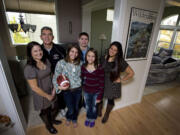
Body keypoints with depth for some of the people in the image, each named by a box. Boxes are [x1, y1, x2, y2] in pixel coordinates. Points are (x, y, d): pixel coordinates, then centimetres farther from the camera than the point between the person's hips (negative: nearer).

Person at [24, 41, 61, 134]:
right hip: (41, 95, -5)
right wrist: (47, 96, -13)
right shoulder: (29, 68, -26)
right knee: (45, 112, 23)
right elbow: (34, 87, -22)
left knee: (53, 108, 27)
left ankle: (53, 120, 59)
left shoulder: (46, 61, -8)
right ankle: (48, 126, 53)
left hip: (51, 92, 5)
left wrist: (54, 89, -4)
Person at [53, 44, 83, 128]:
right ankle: (68, 118, 49)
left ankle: (74, 119, 55)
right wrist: (59, 87, -24)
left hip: (78, 89, 3)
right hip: (67, 90, -2)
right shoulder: (61, 63, -14)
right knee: (71, 110, 9)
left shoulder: (80, 63, -6)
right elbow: (55, 77, -11)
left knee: (76, 107, 20)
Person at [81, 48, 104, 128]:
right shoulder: (83, 67, -11)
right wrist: (83, 90, 6)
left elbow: (101, 84, -16)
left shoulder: (99, 68, -22)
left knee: (94, 107, 23)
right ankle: (88, 118, 55)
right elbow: (82, 80, 0)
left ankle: (93, 119, 53)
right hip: (86, 92, 3)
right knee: (87, 106, 25)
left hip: (96, 93, -2)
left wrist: (100, 97, -11)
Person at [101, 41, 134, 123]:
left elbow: (131, 73, -12)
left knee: (110, 100, 19)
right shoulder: (104, 58, -8)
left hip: (113, 85, -2)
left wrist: (122, 80, -10)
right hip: (102, 83, 3)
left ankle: (106, 115, 50)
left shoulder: (120, 61, -19)